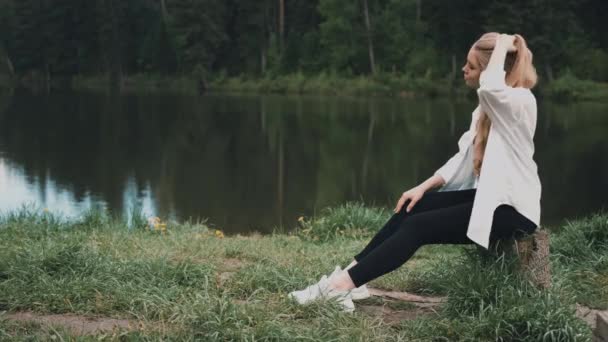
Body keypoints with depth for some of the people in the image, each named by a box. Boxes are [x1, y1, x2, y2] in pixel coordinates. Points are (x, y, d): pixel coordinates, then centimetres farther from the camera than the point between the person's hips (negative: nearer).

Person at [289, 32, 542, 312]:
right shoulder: (490, 105, 12)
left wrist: (502, 47, -23)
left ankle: (342, 286, -18)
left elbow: (490, 87, -41)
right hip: (489, 196, 9)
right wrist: (424, 186, 4)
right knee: (410, 209, -4)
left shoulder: (520, 101, -16)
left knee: (419, 226, -18)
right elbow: (465, 157, 13)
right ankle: (348, 277, -5)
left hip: (513, 208, -8)